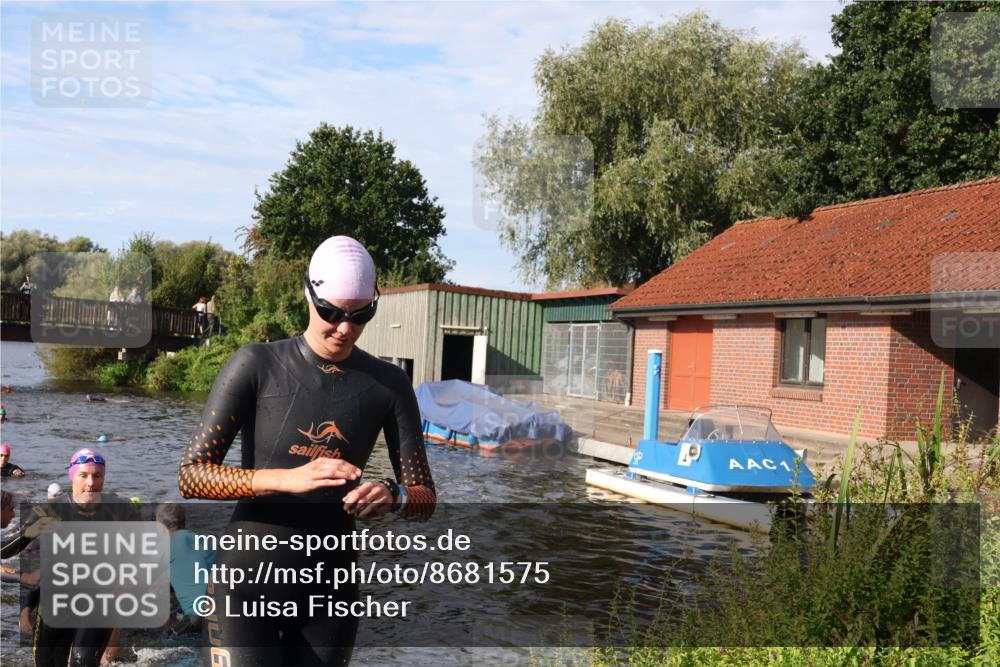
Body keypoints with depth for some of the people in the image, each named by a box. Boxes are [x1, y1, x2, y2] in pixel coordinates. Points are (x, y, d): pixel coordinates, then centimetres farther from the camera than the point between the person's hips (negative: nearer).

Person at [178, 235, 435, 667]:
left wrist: (393, 497, -22)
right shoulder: (257, 365, -8)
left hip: (331, 591, 3)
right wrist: (289, 478, -27)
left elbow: (425, 497, 2)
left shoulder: (388, 384, 0)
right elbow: (191, 476, -12)